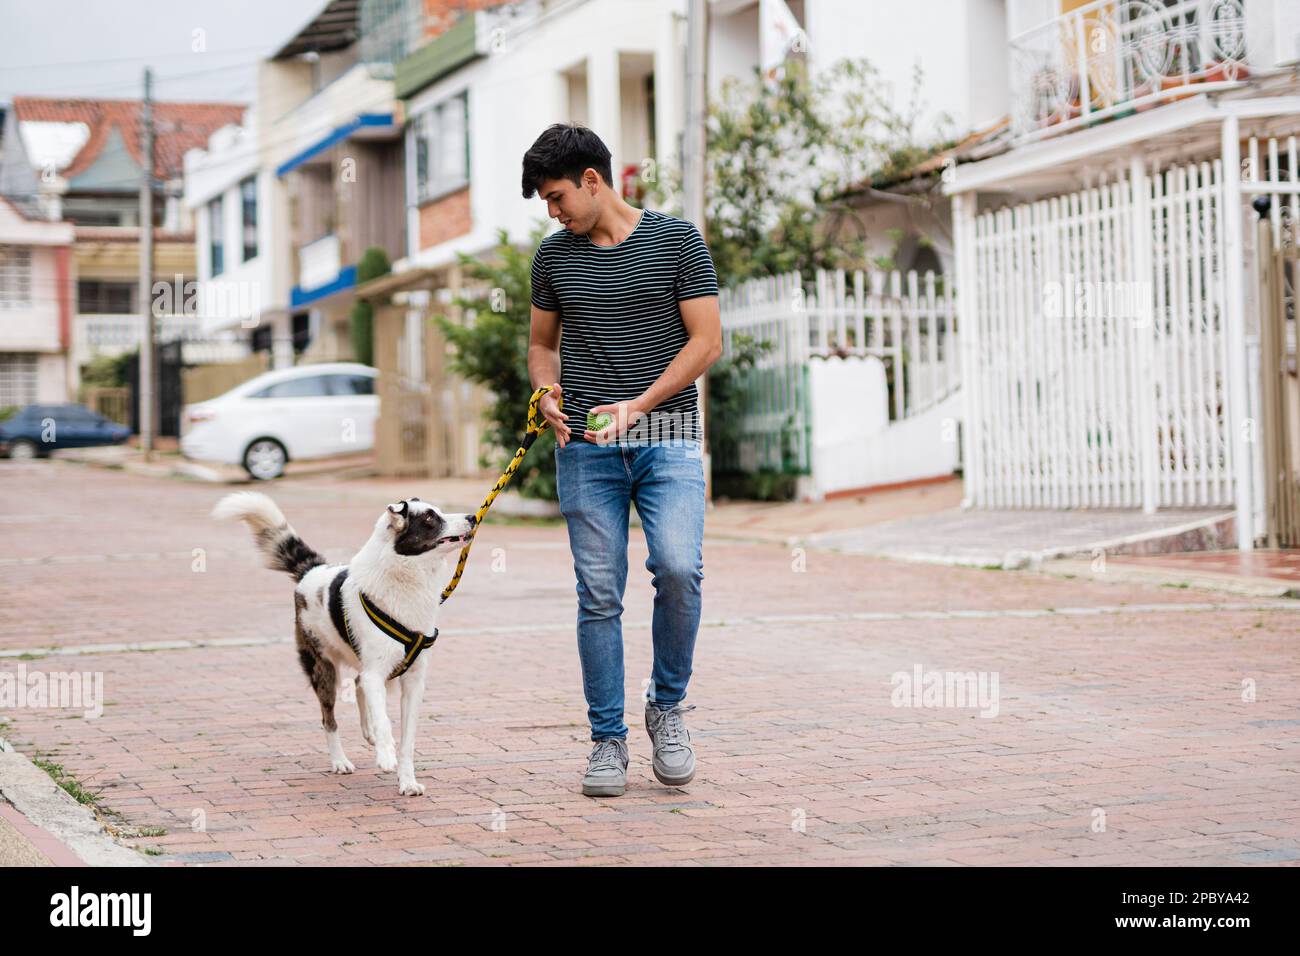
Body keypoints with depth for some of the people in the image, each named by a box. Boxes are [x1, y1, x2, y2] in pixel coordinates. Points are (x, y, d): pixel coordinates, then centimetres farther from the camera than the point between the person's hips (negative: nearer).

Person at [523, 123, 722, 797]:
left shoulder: (676, 240, 0)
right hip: (585, 447, 3)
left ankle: (667, 705, 2)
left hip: (668, 439, -3)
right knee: (599, 595, -1)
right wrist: (548, 393, -2)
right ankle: (608, 740, 8)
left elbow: (707, 341, -2)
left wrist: (637, 404, -13)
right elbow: (542, 342, 21)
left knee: (679, 569, -20)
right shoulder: (554, 255, 10)